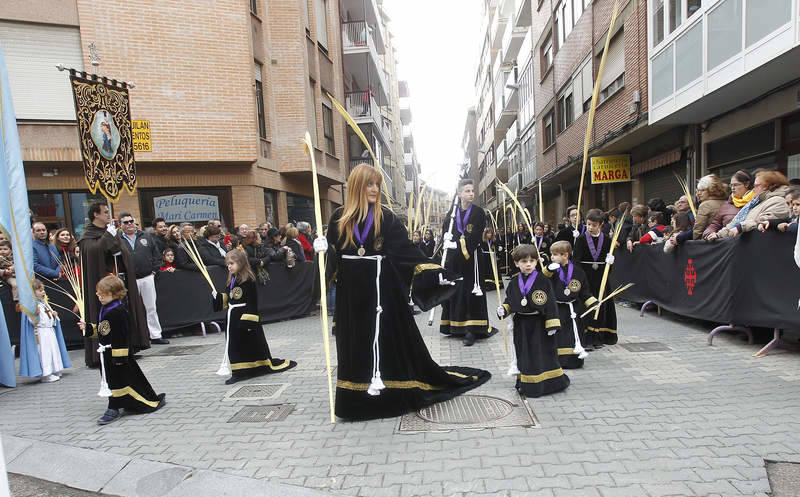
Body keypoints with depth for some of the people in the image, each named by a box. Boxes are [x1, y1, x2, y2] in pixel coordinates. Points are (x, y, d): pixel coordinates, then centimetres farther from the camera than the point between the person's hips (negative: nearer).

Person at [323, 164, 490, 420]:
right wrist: (323, 248, -13)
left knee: (388, 339, 3)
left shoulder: (386, 217, -1)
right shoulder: (339, 217, 4)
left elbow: (406, 250, -7)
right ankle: (357, 396, 22)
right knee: (355, 343, 9)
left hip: (381, 288, -2)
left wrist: (435, 272, -16)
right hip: (351, 291, 2)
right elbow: (332, 255, 9)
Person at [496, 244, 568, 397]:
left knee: (543, 353, 4)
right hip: (521, 325, 4)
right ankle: (525, 383, 25)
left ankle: (548, 381, 18)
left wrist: (552, 324, -12)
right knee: (524, 354, 12)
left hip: (539, 324, -4)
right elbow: (509, 301, 14)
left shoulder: (543, 281, -9)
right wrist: (503, 309, -6)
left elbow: (550, 304, -9)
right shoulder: (514, 283, 2)